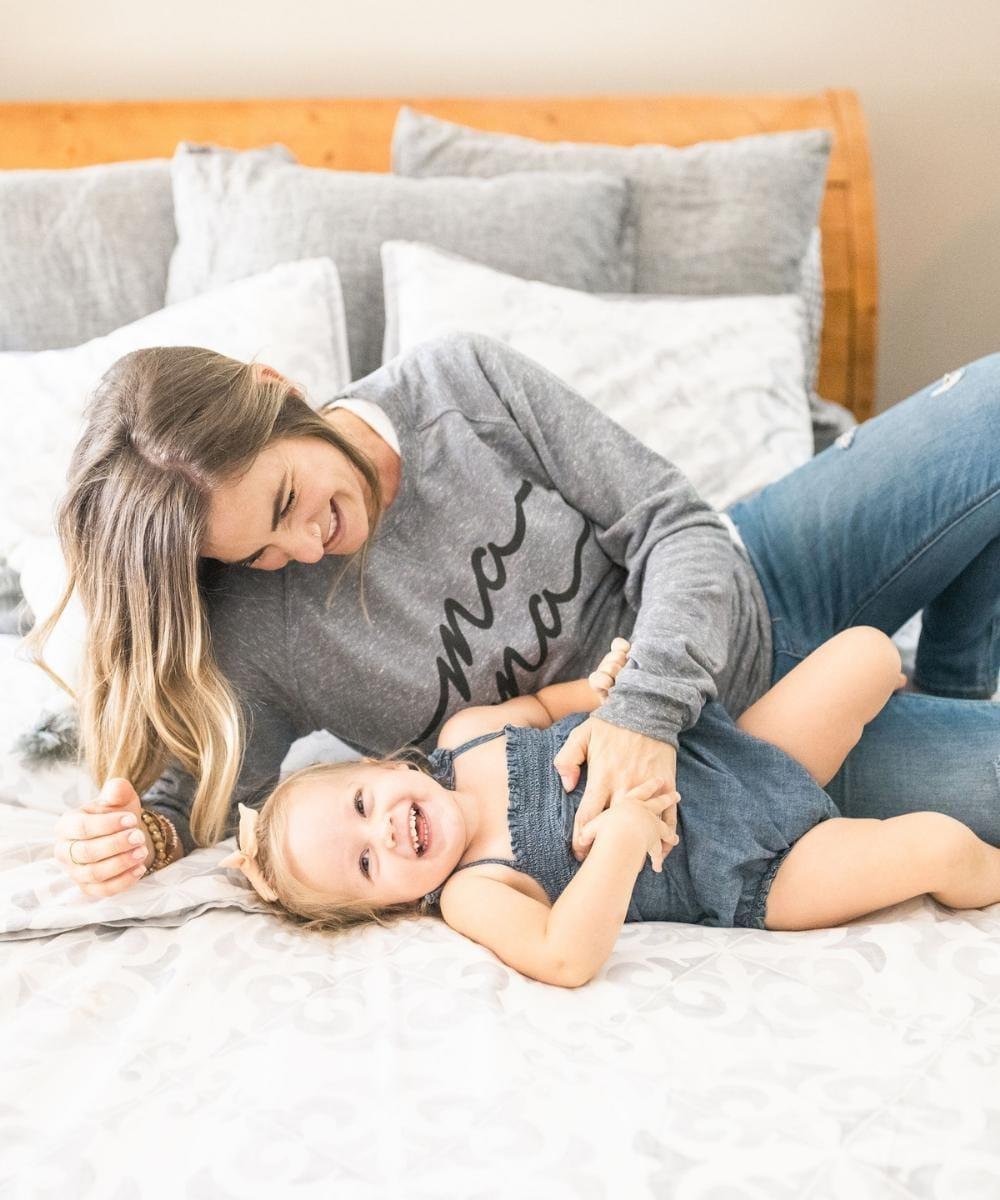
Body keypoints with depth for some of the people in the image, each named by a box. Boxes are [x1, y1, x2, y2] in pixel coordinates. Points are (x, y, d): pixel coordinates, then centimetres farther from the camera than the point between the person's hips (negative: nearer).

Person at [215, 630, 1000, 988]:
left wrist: (599, 689, -7)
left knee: (868, 650, 2)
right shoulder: (473, 893, -21)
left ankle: (890, 712, 39)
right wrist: (623, 831, -42)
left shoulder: (464, 735, -4)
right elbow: (566, 960, -36)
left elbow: (540, 707, 14)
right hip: (760, 881, -6)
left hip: (734, 753, 6)